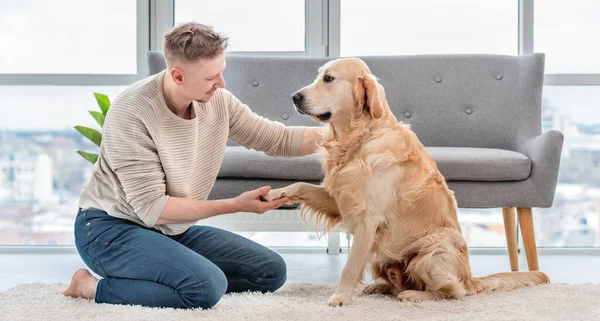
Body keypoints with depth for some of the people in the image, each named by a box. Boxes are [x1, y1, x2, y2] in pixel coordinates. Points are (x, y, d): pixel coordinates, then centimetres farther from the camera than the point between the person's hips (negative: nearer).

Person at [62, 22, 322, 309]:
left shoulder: (218, 101, -6)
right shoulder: (132, 113, -24)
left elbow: (280, 139, 3)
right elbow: (152, 208, -23)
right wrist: (236, 205, -23)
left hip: (173, 230, 8)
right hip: (112, 229, -8)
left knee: (271, 271, 2)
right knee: (207, 286, -32)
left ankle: (149, 278, 4)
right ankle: (93, 288, -10)